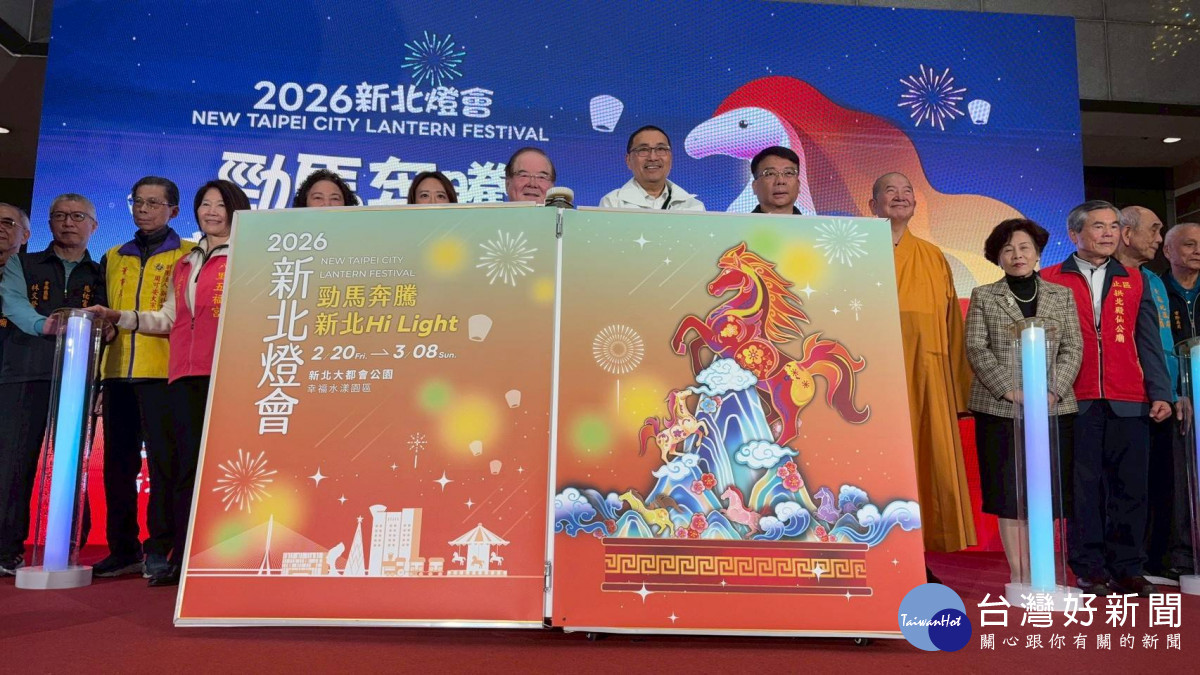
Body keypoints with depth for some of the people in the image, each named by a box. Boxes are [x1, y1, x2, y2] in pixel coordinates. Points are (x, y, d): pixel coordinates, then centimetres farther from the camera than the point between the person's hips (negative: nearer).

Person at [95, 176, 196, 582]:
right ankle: (123, 550, 16)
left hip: (163, 371, -5)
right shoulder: (113, 258, 20)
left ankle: (160, 549, 1)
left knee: (162, 460, -6)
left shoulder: (188, 255, 6)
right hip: (117, 372, 5)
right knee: (118, 463, 7)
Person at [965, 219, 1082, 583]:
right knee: (1008, 492, 0)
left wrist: (1054, 391, -10)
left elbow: (1072, 349, 6)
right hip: (1000, 408, -2)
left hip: (1053, 408, 2)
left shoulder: (1061, 296, 13)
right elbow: (976, 349, -1)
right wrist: (1009, 390, -12)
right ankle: (1017, 572, 8)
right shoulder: (983, 296, 8)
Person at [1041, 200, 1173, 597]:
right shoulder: (1050, 280, 5)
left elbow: (1149, 342, 13)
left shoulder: (1134, 282, 15)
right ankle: (1089, 570, 11)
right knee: (1083, 487, 1)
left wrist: (1160, 393, 4)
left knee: (1129, 486, 4)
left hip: (1128, 403, 3)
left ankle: (1127, 569, 15)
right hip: (1075, 402, -3)